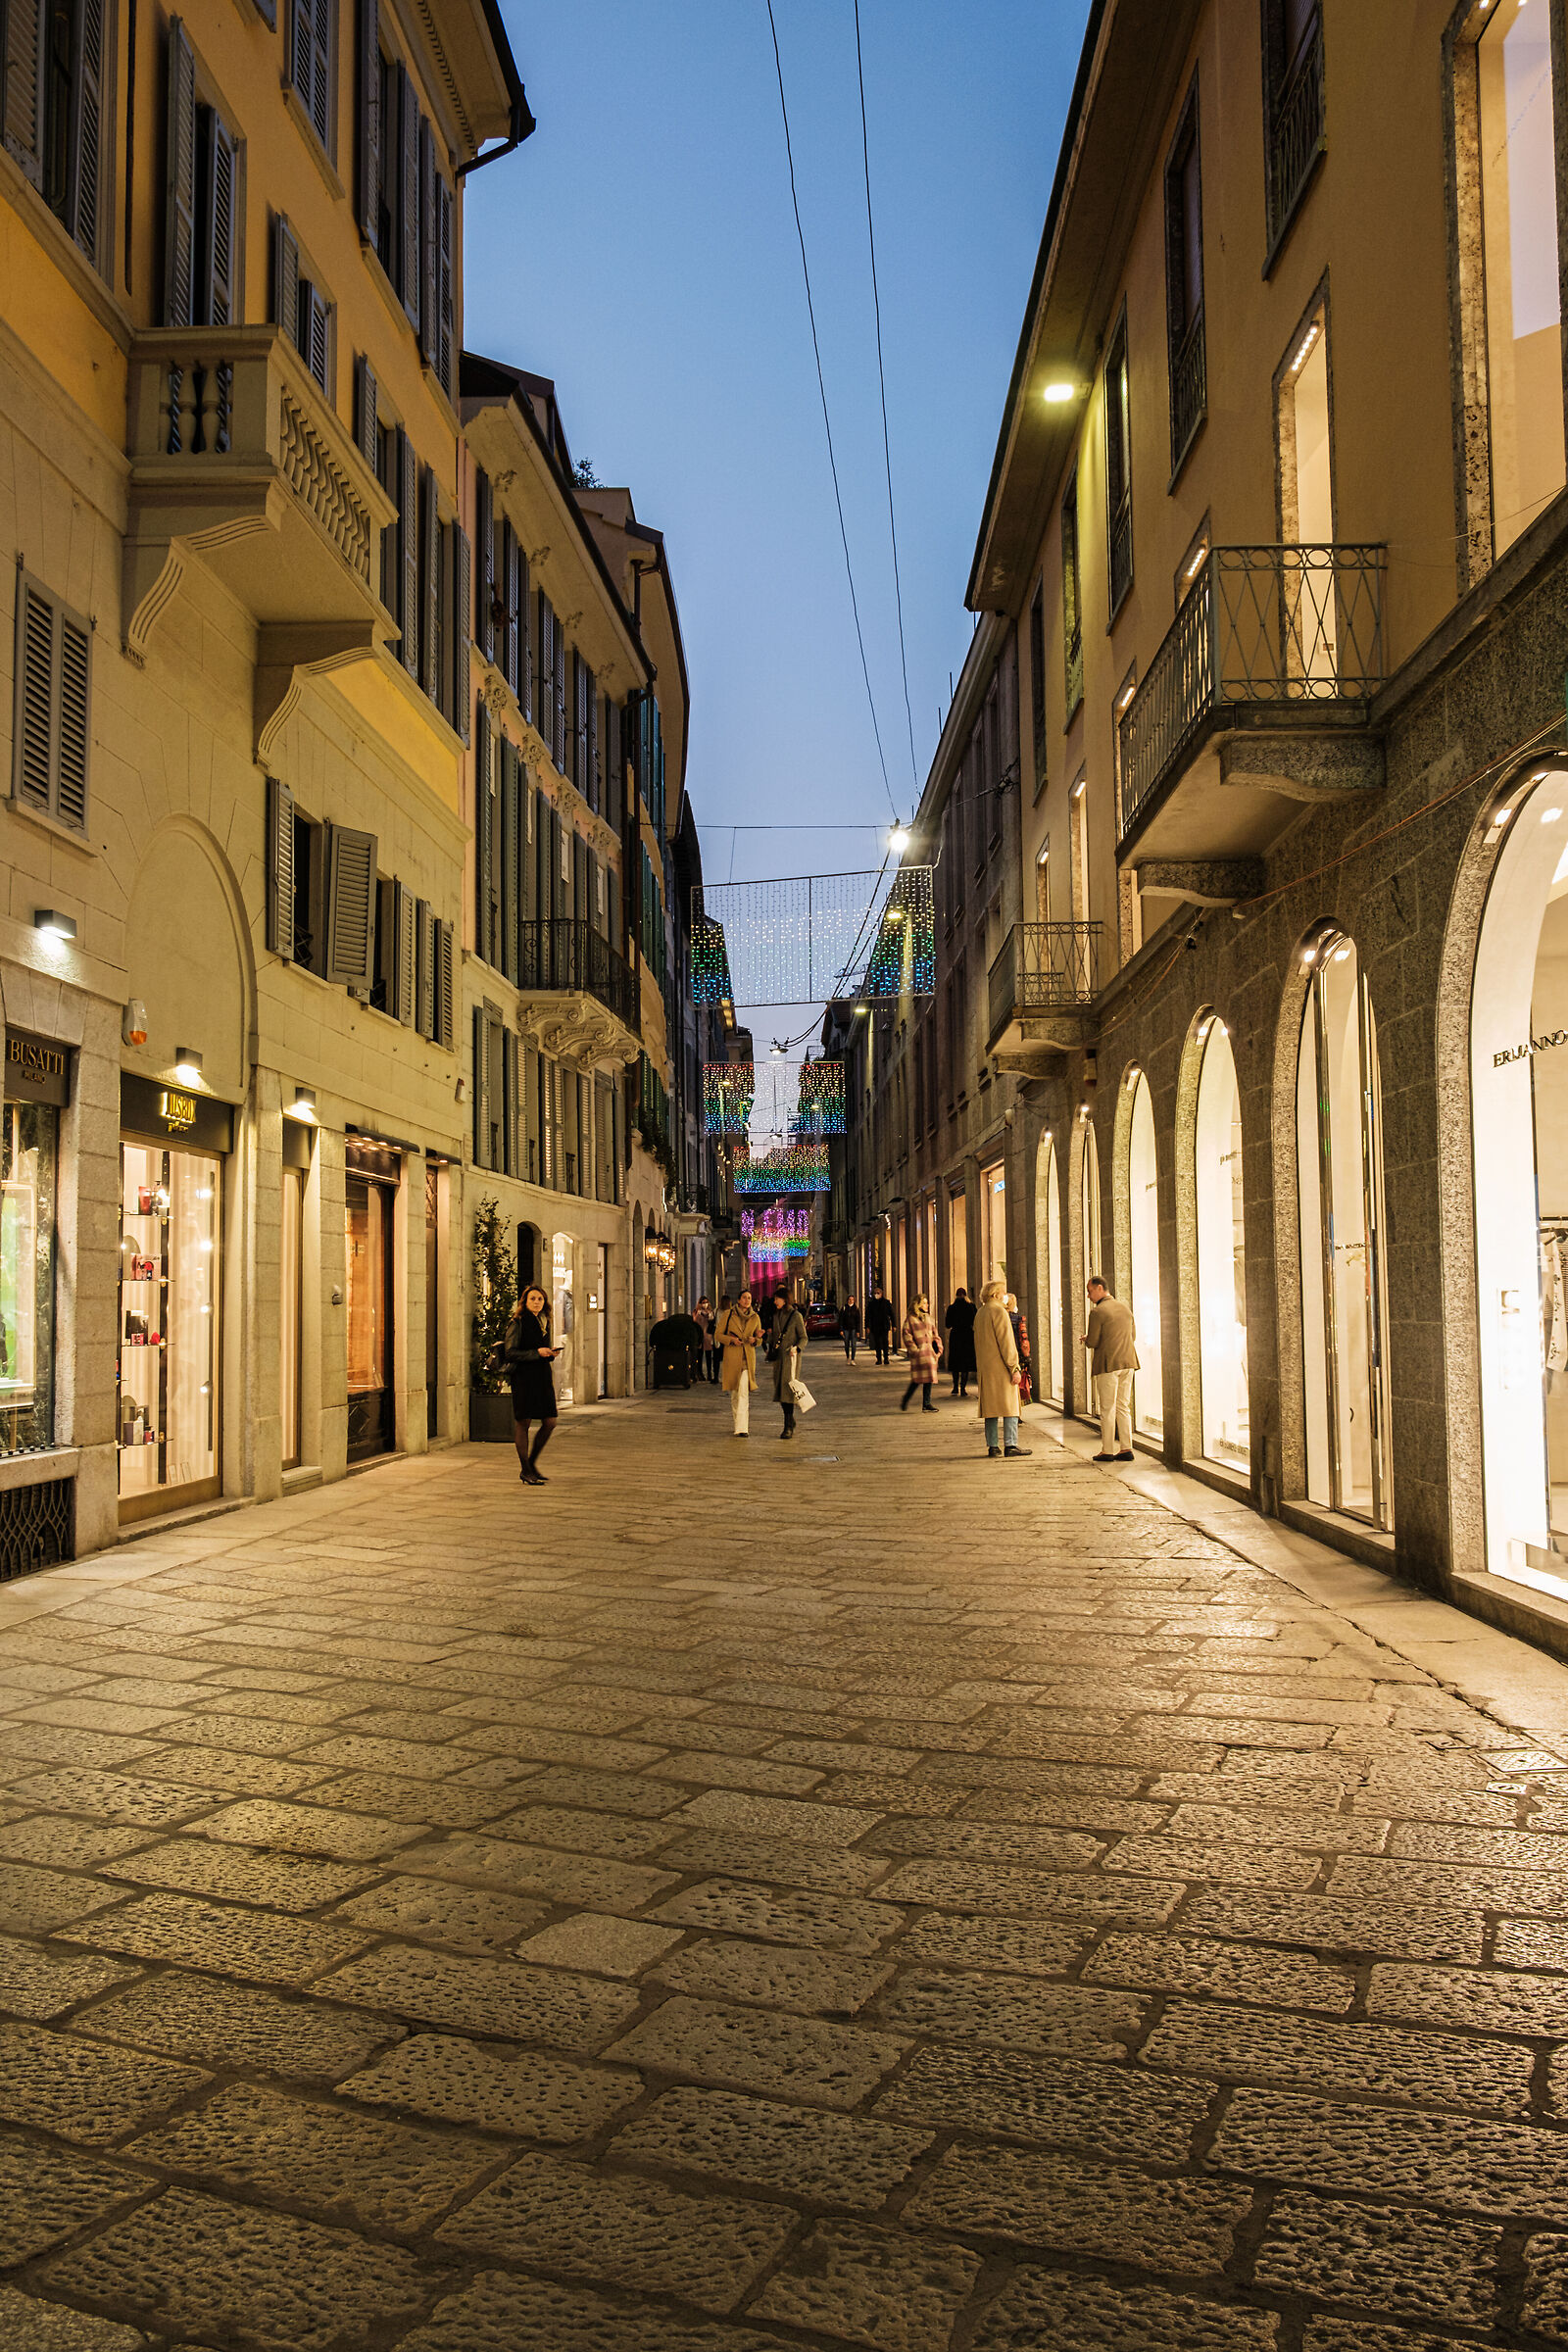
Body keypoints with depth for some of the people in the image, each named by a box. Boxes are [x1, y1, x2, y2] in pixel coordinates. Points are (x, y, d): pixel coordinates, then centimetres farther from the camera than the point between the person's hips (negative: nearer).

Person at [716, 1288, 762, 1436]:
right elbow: (718, 1334, 4)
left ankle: (742, 1428, -14)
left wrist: (755, 1339, -8)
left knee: (743, 1393, -12)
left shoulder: (755, 1318, 7)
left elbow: (759, 1340, 15)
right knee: (734, 1393, 5)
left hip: (748, 1357, 0)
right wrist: (731, 1340, -13)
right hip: (731, 1357, 0)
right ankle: (736, 1425, 21)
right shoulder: (728, 1314, 1)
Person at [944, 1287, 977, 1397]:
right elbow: (976, 1322, -1)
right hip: (968, 1336, 0)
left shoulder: (951, 1308, -5)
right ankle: (963, 1388, -2)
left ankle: (956, 1387, 15)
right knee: (966, 1363, 4)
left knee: (955, 1362, 13)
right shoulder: (971, 1307, -5)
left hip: (955, 1336, 0)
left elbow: (948, 1325, -2)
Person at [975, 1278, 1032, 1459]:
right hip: (1001, 1368, -8)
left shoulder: (980, 1313, 16)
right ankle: (1010, 1445, -6)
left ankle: (992, 1446, 7)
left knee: (990, 1406, 8)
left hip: (985, 1368, 8)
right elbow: (1006, 1342, -15)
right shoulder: (999, 1311, -11)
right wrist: (1014, 1368, -14)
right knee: (1009, 1404, -4)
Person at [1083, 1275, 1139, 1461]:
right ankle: (1126, 1449, 8)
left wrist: (1086, 1339, 8)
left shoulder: (1097, 1312, -12)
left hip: (1108, 1364, -6)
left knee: (1107, 1409, 0)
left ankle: (1107, 1451, 3)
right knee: (1123, 1407, 11)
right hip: (1127, 1362, 7)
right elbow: (1133, 1335, 19)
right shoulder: (1125, 1308, 11)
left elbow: (1092, 1342, -14)